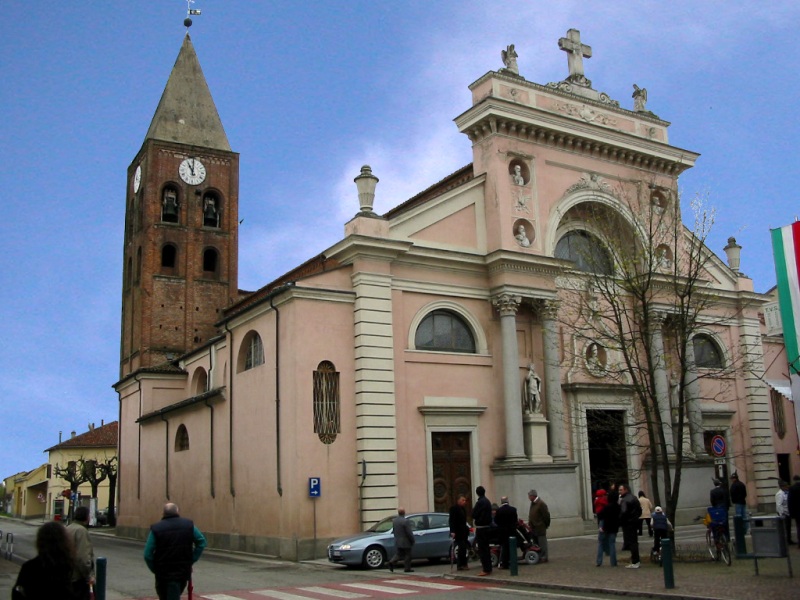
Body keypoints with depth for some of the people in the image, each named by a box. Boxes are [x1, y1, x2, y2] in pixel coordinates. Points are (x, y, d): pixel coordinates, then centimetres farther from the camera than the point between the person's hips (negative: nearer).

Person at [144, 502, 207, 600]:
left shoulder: (156, 528, -7)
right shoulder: (188, 525, 0)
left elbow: (148, 554, -10)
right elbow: (201, 542, 0)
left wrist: (154, 569, 3)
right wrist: (192, 560, 4)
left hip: (163, 573, -2)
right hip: (183, 571, 2)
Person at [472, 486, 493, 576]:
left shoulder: (480, 502, -17)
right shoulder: (487, 501, 11)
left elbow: (474, 515, -16)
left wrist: (473, 509, 2)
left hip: (481, 528, -9)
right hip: (487, 527, 9)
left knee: (482, 549, -6)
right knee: (486, 549, 16)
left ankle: (486, 569, -6)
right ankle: (488, 567, 21)